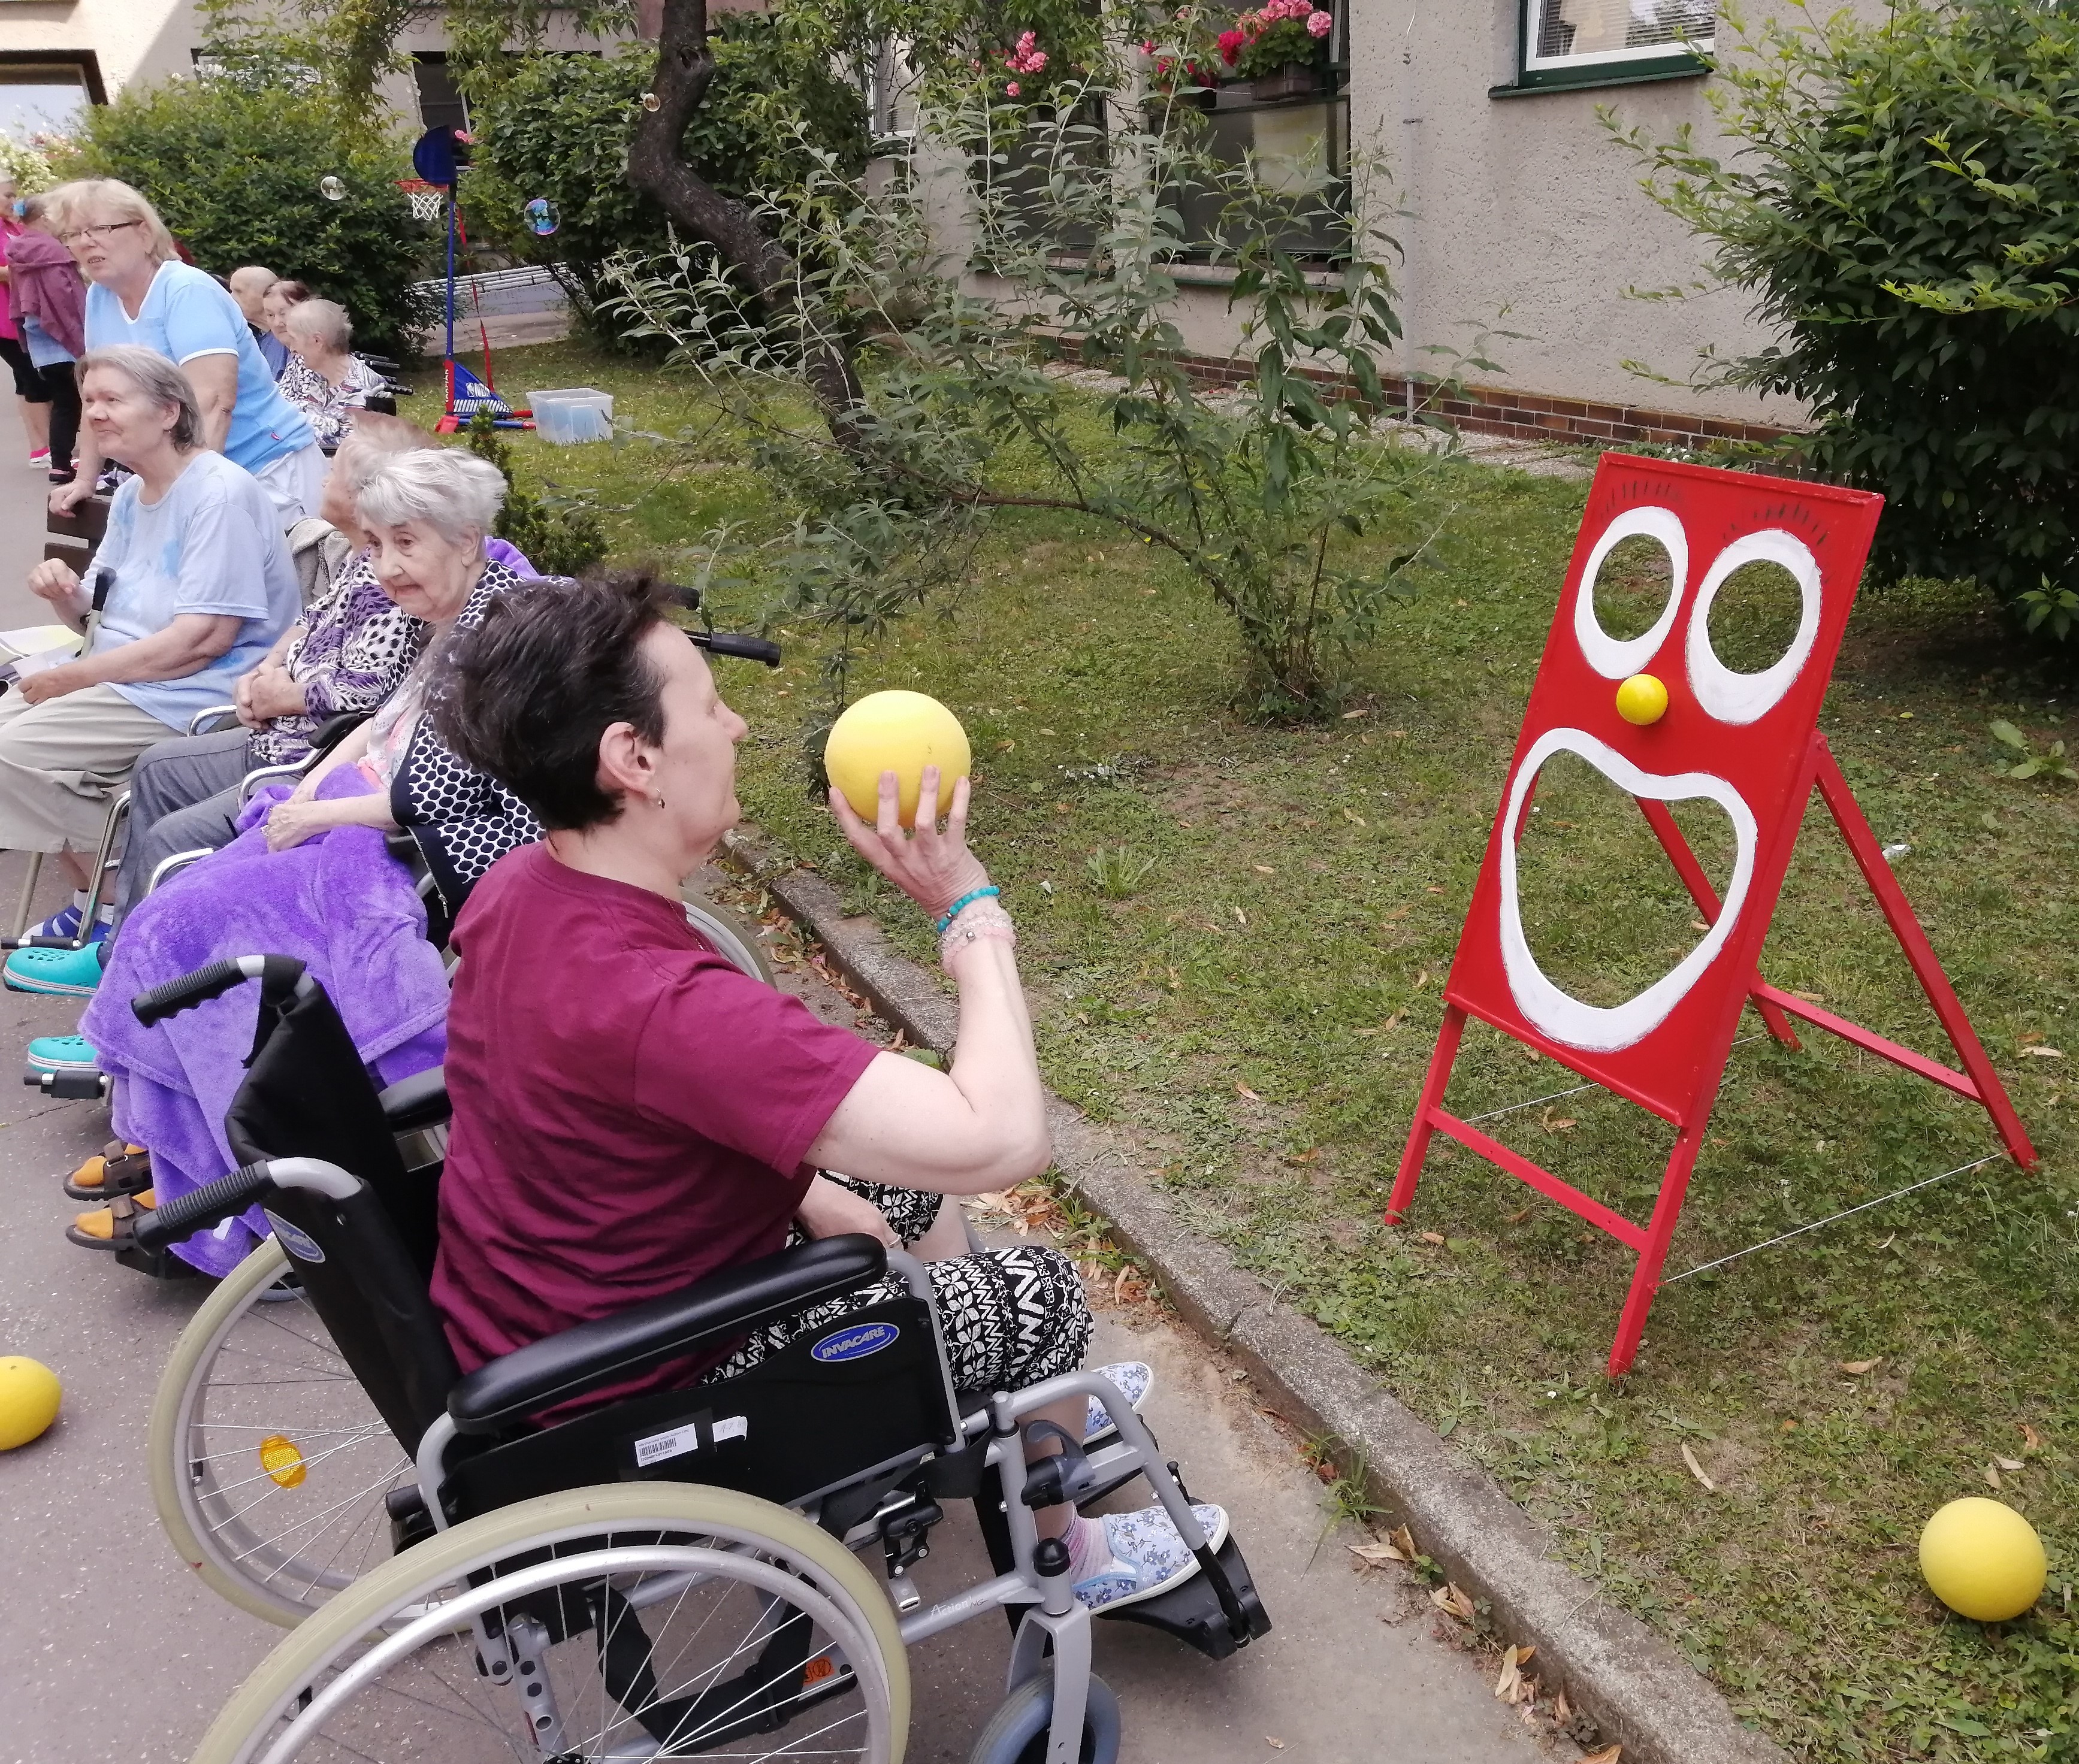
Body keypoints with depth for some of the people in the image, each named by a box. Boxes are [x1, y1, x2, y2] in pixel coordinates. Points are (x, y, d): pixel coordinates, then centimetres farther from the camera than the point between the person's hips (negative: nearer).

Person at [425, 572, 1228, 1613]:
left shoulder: (519, 889, -10)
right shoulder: (658, 1004, -39)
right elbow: (1000, 1140, -40)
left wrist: (807, 1192, 4)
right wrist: (968, 908, -28)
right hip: (630, 1397, -8)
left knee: (906, 1178, 21)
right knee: (1039, 1294, 4)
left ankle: (1025, 1409, 44)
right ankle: (1059, 1551, 33)